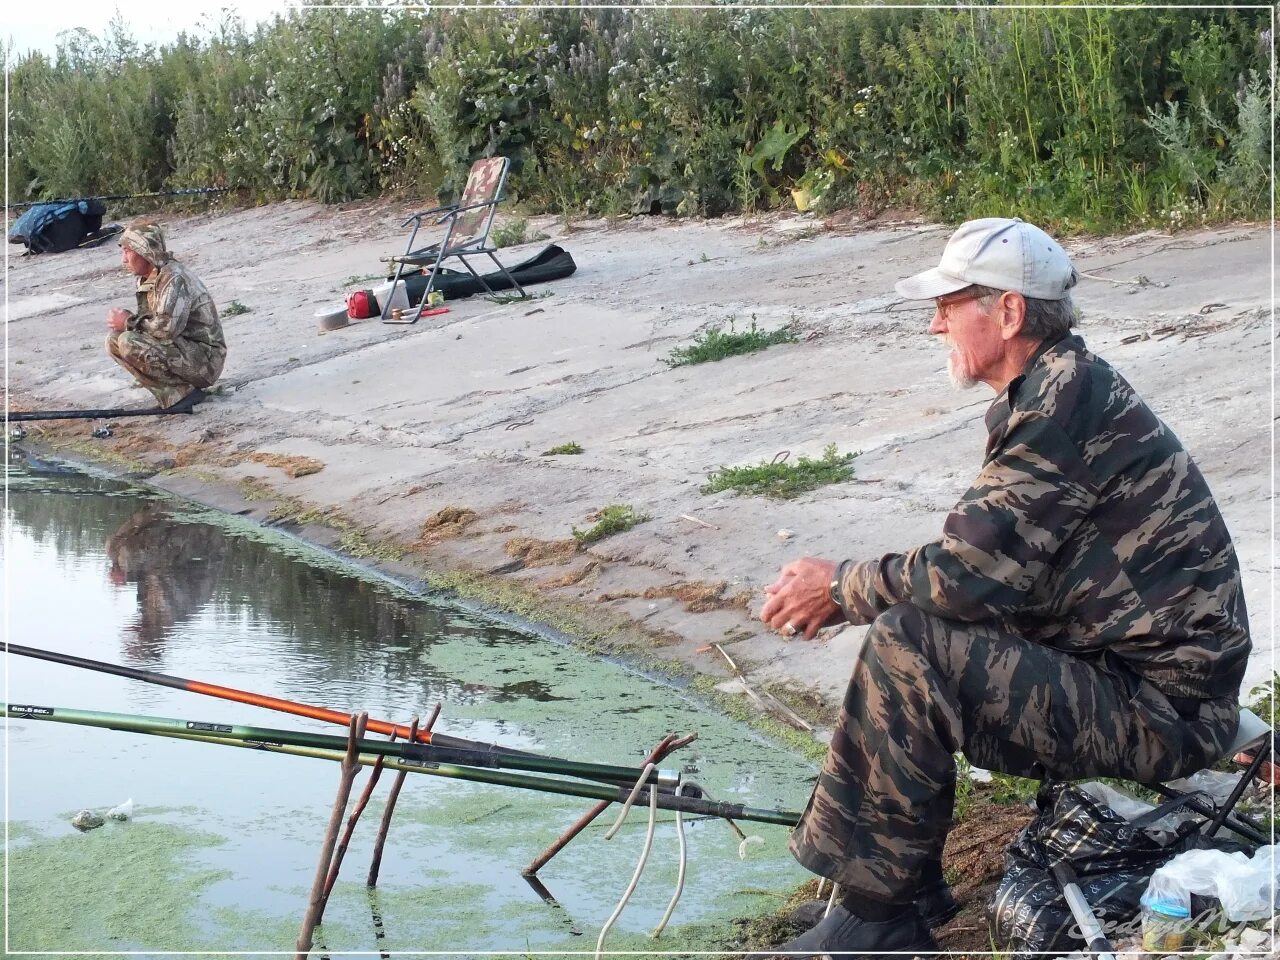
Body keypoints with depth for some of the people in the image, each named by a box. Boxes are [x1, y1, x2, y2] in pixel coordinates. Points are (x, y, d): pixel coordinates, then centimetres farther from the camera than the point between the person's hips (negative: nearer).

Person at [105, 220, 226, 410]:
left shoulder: (174, 277, -19)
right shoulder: (148, 279, 10)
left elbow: (167, 327, -29)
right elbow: (149, 322, 13)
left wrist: (129, 322, -15)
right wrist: (125, 320, -8)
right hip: (182, 348, 10)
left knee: (129, 343, -24)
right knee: (114, 340, 4)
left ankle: (181, 393, -13)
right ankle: (173, 390, 1)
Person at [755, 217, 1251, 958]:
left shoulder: (1068, 397, -19)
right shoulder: (1052, 391, 12)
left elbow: (972, 575, -23)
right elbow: (984, 565, 12)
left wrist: (842, 588, -7)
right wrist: (848, 591, 1)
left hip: (1159, 709, -11)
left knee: (905, 648, -22)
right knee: (911, 619, 14)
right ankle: (912, 890, 18)